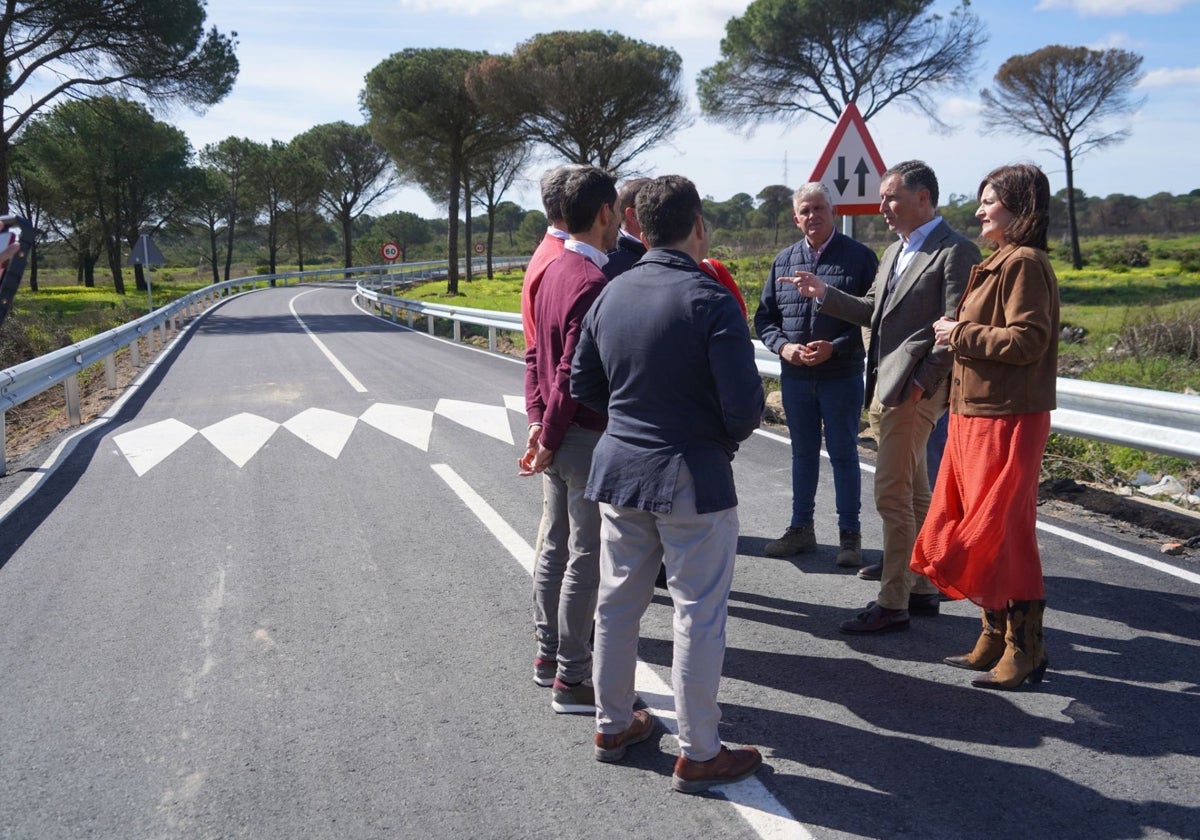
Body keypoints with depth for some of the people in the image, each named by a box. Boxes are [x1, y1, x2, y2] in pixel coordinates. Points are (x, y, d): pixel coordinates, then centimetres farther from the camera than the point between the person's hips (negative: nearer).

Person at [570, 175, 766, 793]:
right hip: (692, 476, -6)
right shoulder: (710, 301, -16)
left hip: (619, 469, 6)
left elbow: (583, 385, 9)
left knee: (617, 603, 17)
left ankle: (613, 726, 33)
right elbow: (744, 405, -19)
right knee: (699, 616, 5)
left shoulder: (611, 294, 1)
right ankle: (698, 755, 15)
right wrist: (728, 435, 2)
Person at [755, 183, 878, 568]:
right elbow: (764, 316, 10)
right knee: (803, 453, 14)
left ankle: (850, 534, 15)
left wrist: (835, 347, -18)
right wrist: (783, 346, -9)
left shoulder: (859, 256, -3)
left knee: (844, 454, 5)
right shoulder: (783, 260, 8)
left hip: (842, 375, -4)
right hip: (794, 376, 4)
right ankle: (801, 528, 25)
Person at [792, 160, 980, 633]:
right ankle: (922, 590, 25)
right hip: (885, 387, 9)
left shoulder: (955, 252, -10)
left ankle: (892, 604, 0)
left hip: (914, 390, -9)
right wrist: (825, 294, 9)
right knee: (913, 493, 15)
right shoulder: (894, 252, 19)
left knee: (892, 495, -8)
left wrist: (920, 382, -19)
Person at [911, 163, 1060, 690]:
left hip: (1006, 422, -10)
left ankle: (1025, 650, 10)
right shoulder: (1000, 262, 18)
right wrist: (958, 334, 5)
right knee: (975, 531, 15)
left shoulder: (1025, 263, -14)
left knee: (1002, 534, -3)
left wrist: (961, 335, -13)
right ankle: (995, 640, 26)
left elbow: (1026, 340, -23)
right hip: (975, 415, 10)